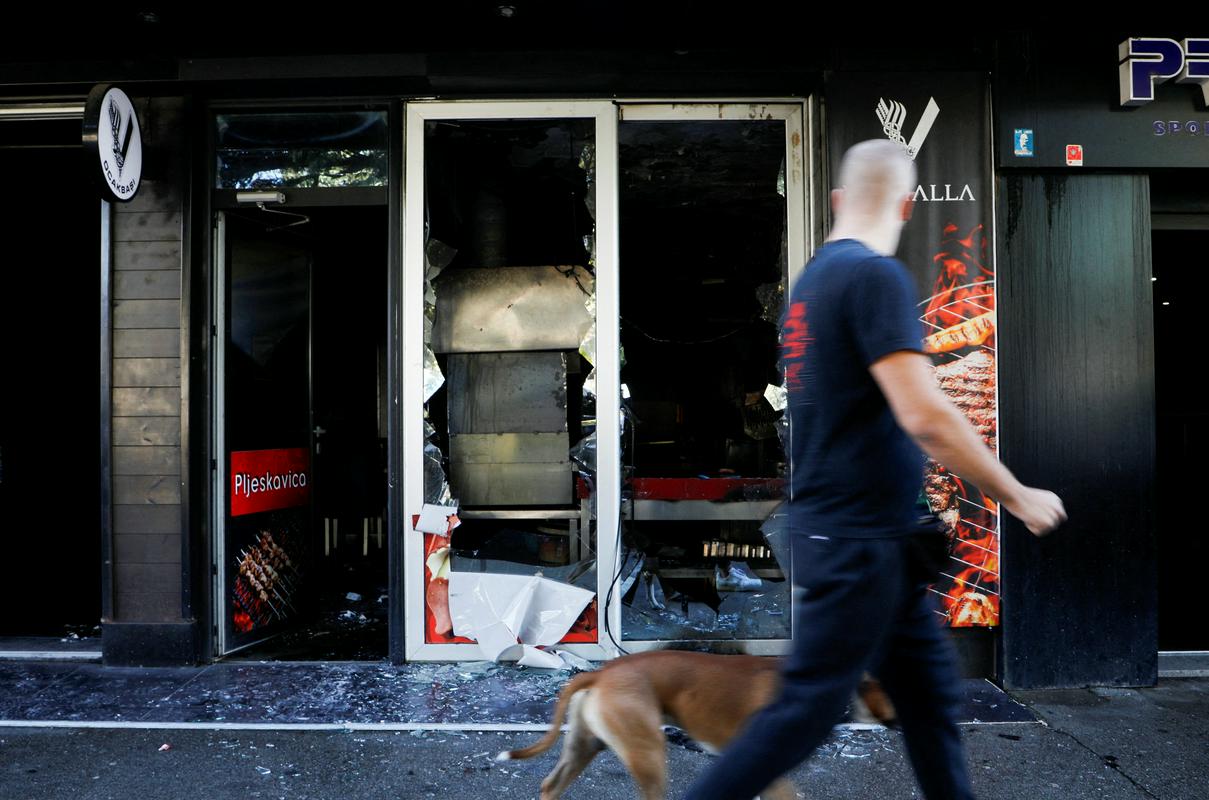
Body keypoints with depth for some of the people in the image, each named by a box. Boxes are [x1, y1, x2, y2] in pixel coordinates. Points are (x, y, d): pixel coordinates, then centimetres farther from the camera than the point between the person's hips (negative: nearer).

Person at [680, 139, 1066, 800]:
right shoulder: (876, 274, -17)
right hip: (860, 539, -9)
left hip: (846, 528, 9)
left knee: (928, 688, 16)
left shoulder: (813, 277, 11)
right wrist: (1017, 497, -12)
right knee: (809, 707, 0)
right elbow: (925, 415, -24)